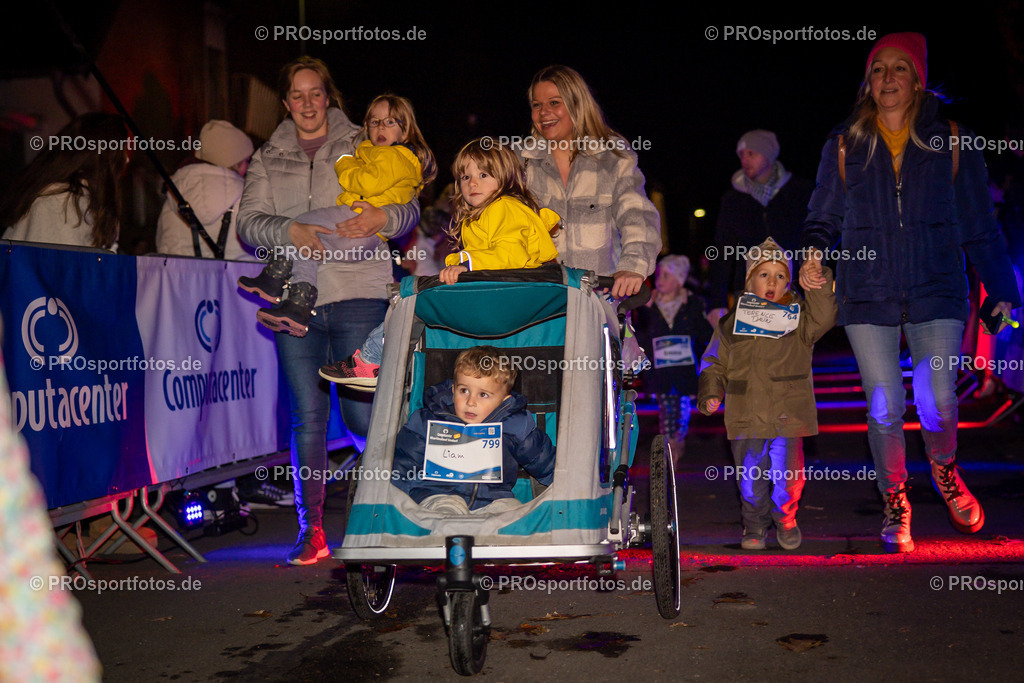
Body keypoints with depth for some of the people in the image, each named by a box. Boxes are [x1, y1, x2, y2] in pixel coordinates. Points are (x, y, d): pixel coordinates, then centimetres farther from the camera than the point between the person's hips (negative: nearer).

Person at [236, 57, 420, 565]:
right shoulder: (267, 160, 19)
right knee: (306, 419, 1)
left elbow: (409, 208, 6)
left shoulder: (363, 149, 13)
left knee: (362, 414, -5)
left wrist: (383, 217, -17)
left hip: (357, 293, -2)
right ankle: (311, 529, 10)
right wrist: (289, 231, -13)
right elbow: (248, 221, 8)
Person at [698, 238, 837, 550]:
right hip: (746, 418, 1)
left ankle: (785, 521, 22)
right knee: (750, 477, 4)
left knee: (786, 474, -6)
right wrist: (710, 394, 1)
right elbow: (714, 363, 15)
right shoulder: (732, 322, 10)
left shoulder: (798, 316, 7)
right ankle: (754, 525, 28)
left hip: (788, 416, -1)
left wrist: (819, 283, -23)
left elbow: (822, 319, -14)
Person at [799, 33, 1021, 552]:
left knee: (936, 402, -11)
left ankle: (944, 470, 25)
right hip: (868, 294, 1)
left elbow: (979, 226, 9)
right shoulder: (845, 145, 7)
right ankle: (894, 503, 22)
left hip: (936, 292, 0)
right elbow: (823, 218, 12)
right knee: (885, 409, -4)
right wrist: (812, 255, -9)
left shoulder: (950, 141, 6)